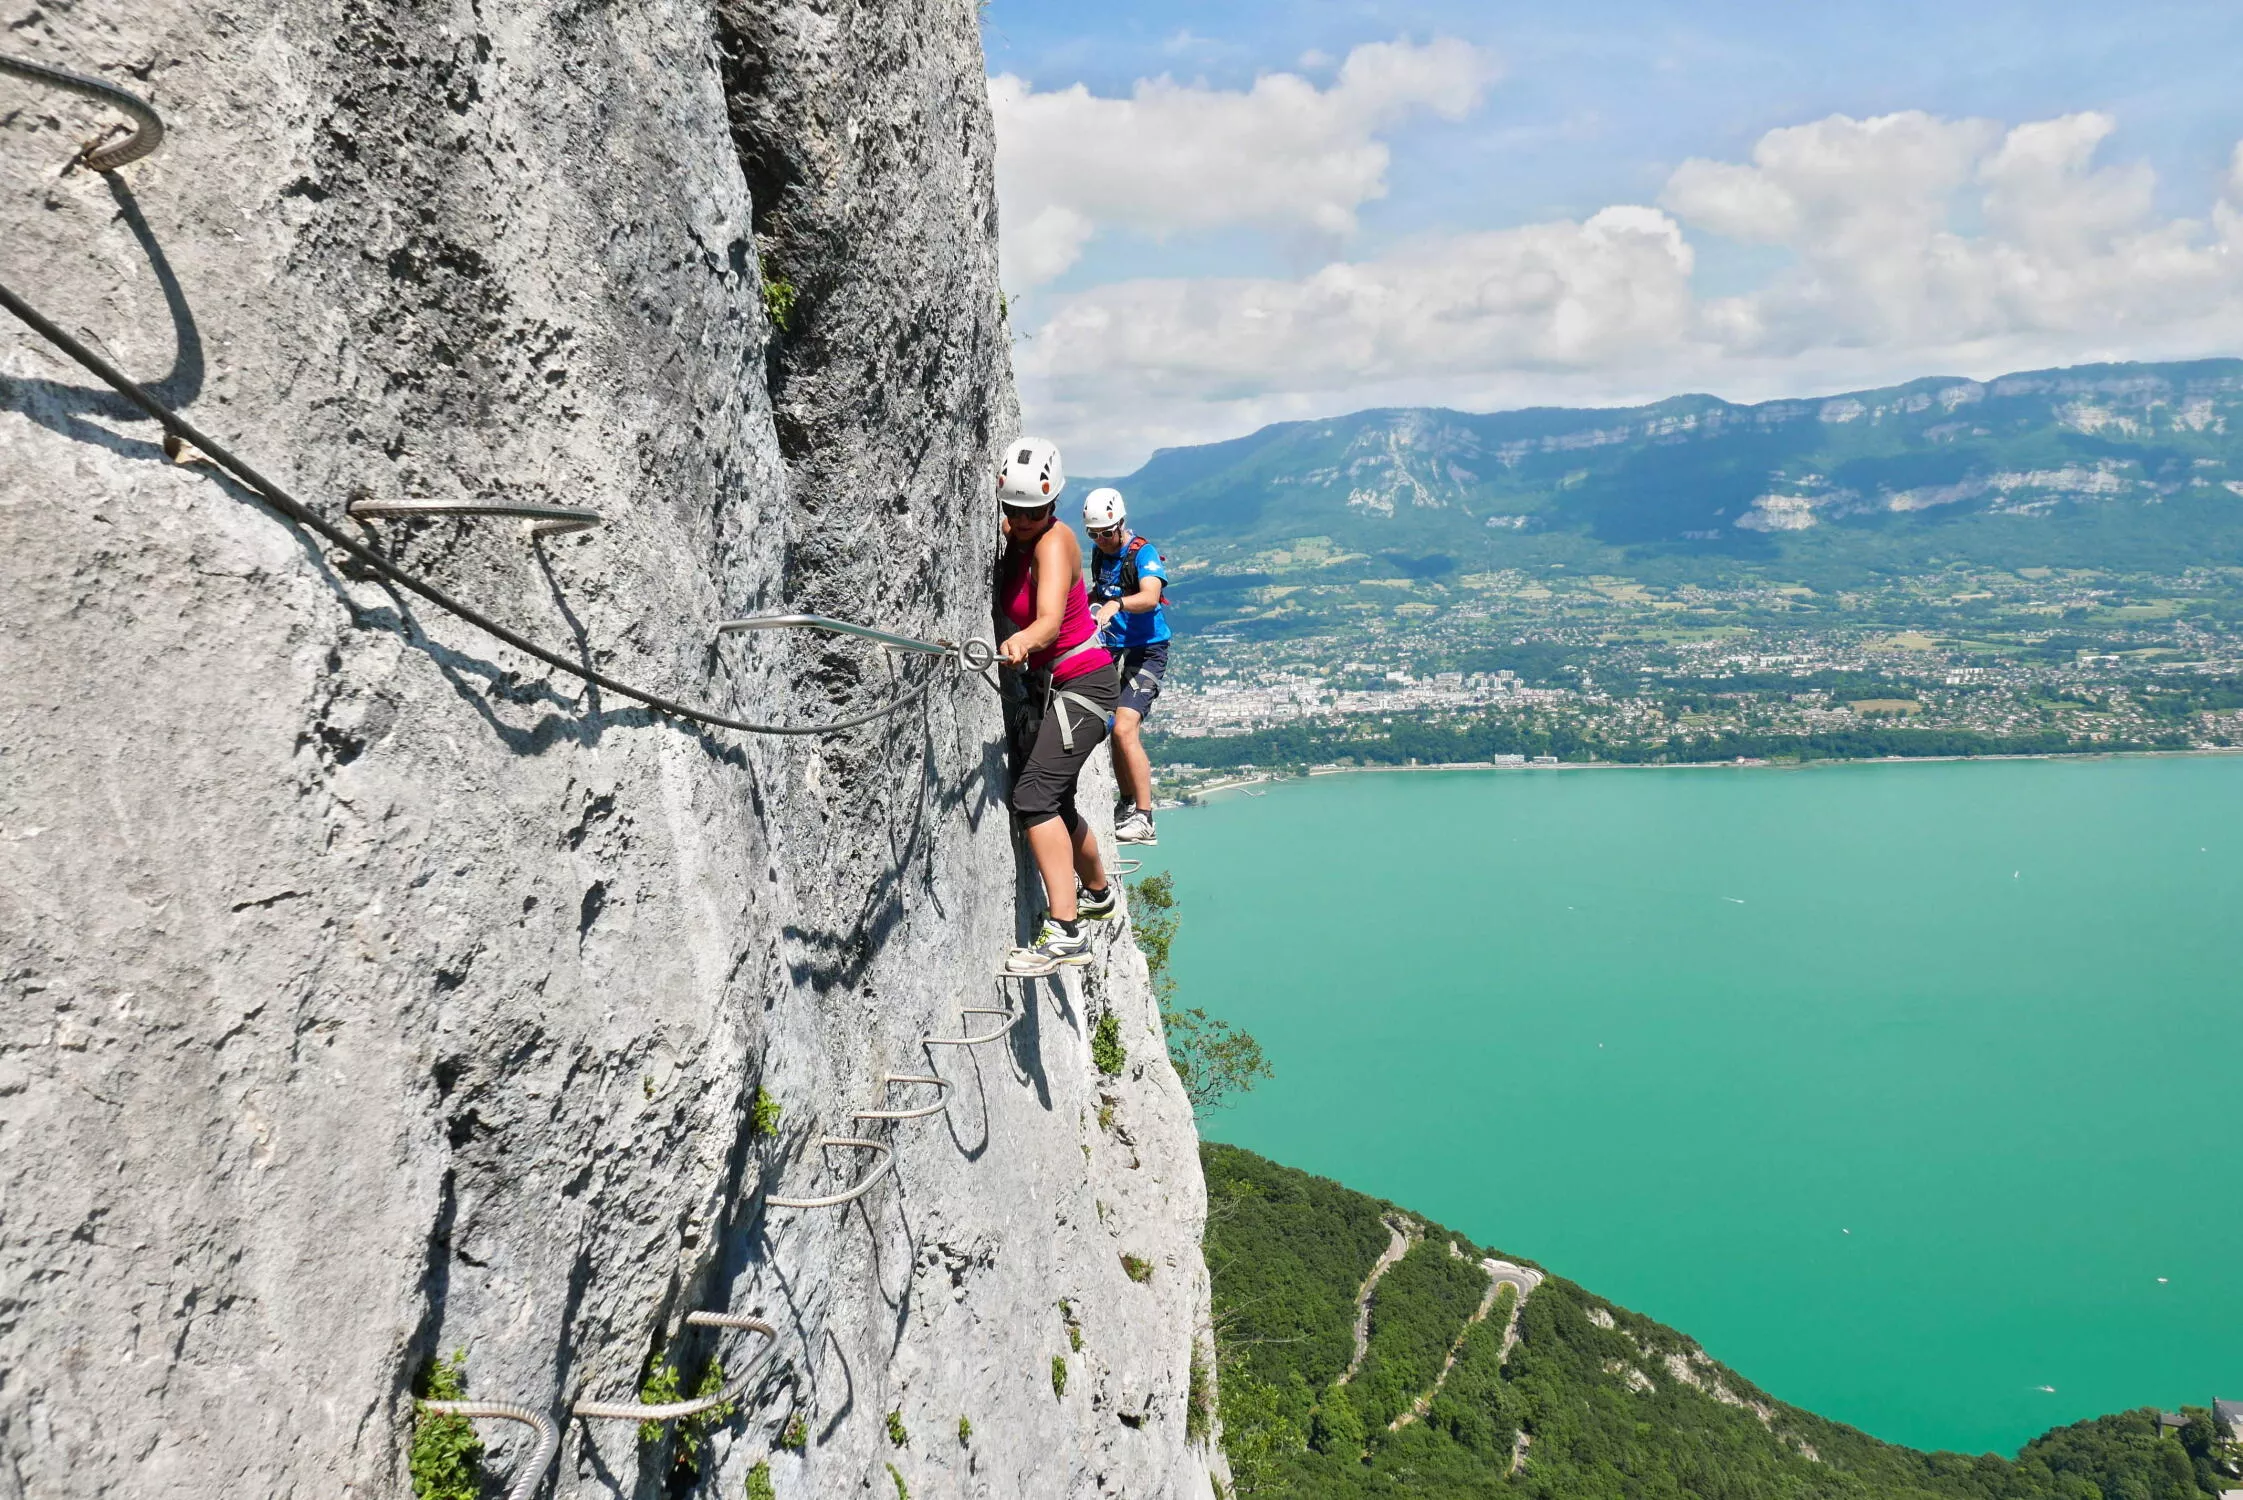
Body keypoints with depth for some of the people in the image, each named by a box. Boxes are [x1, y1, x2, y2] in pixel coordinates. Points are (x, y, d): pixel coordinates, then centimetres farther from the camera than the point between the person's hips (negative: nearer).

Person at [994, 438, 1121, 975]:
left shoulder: (1054, 541, -20)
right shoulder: (1013, 536, 6)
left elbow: (1050, 618, -36)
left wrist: (1022, 642, -54)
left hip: (1081, 682, -9)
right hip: (1048, 685, 9)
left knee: (1034, 796, -22)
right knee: (1054, 800, 20)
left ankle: (1065, 932, -28)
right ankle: (1098, 894, 44)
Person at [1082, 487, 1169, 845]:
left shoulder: (1143, 553, -13)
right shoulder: (1100, 555, 9)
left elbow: (1150, 595, -32)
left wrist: (1116, 604, -50)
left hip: (1146, 651, -8)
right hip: (1113, 652, 8)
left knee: (1124, 729, -21)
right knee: (1116, 730, 10)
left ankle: (1144, 819, -20)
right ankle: (1127, 805, 26)